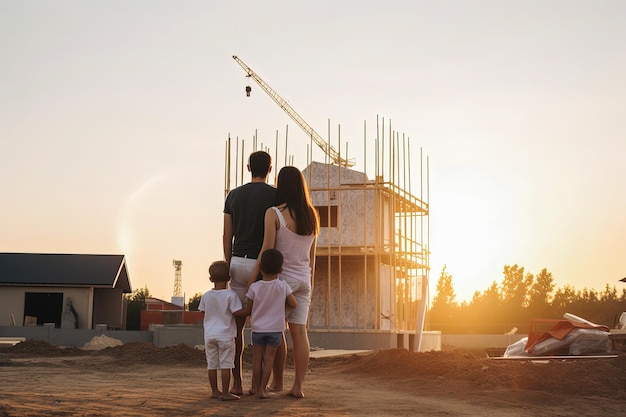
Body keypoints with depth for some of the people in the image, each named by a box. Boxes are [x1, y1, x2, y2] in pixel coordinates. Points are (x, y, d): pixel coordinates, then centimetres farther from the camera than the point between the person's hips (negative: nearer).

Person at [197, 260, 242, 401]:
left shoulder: (206, 296, 2)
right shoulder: (231, 295, -10)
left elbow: (204, 312, 11)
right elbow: (238, 312, -13)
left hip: (209, 335, 4)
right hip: (225, 335, -4)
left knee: (212, 364, 10)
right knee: (226, 365, -1)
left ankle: (215, 391, 17)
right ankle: (225, 393, -1)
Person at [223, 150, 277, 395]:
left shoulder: (233, 195, 9)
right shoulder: (275, 196, -3)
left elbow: (227, 235, 8)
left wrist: (229, 267, 13)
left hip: (238, 263, 3)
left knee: (237, 326, 6)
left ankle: (237, 383, 5)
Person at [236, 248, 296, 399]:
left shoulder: (254, 287, -10)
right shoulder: (283, 286, -8)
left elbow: (248, 310, -4)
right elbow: (293, 304, 0)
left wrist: (233, 312, 9)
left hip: (258, 329, 0)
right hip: (275, 329, 0)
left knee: (257, 358, 10)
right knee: (269, 359, 3)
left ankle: (255, 387, 20)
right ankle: (262, 389, 3)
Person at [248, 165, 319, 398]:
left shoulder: (274, 213, -13)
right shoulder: (311, 215, 5)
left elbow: (267, 250, -16)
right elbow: (312, 255, 10)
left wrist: (252, 279, -11)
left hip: (281, 278, -5)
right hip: (303, 279, 5)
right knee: (299, 331, 3)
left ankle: (277, 381, 18)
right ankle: (298, 386, 1)